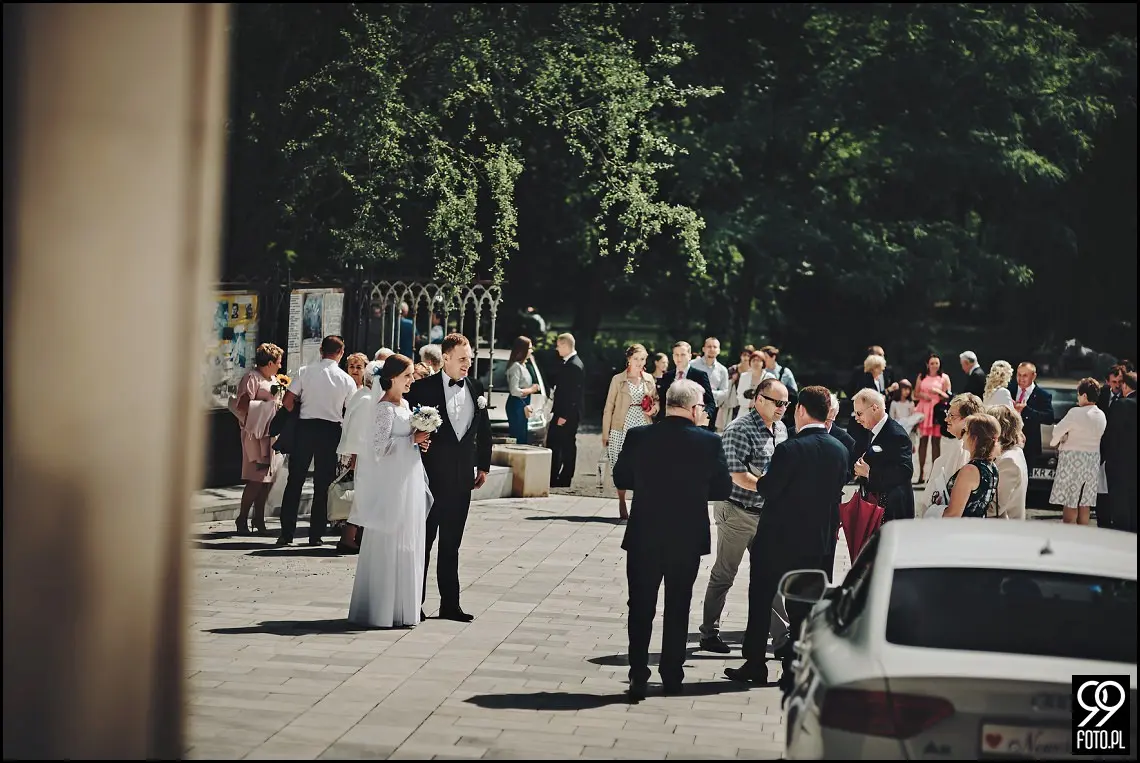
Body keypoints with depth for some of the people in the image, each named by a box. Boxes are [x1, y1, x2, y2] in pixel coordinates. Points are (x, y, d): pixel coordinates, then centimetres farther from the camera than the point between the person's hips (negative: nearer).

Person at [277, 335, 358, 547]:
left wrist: (296, 418, 11)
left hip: (305, 427, 0)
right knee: (323, 484, 8)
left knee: (295, 481, 6)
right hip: (331, 430, 0)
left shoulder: (305, 371, -1)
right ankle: (316, 534, 9)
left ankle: (286, 533, 4)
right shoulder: (346, 380, 0)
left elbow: (288, 401, -4)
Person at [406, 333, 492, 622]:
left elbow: (484, 430, 14)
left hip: (462, 478, 4)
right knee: (423, 540, 4)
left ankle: (450, 603, 17)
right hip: (431, 476, -4)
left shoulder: (476, 389, 7)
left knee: (451, 544, 12)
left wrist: (483, 466, 11)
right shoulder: (423, 388, -7)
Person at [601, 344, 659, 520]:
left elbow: (656, 400, 22)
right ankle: (622, 506, 13)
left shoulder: (649, 379, 10)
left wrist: (654, 409, -2)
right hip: (621, 430, -2)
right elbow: (609, 408, 3)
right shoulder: (618, 379, 3)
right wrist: (605, 434, -1)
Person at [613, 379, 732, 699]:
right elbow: (723, 489, -3)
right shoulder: (709, 442, -11)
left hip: (644, 537, 0)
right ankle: (672, 677, 21)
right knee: (677, 609, 15)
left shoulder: (638, 436, -9)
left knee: (641, 609, 10)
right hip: (688, 540, 0)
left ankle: (638, 678, 7)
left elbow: (620, 479, 1)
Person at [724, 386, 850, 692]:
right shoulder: (840, 451, -2)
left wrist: (762, 479, 5)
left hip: (778, 538, -4)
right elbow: (837, 491, 6)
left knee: (761, 601, 12)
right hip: (818, 541, 4)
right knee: (802, 607, 10)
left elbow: (768, 489, -15)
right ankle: (795, 670, 12)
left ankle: (756, 664, 17)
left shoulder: (790, 449, -19)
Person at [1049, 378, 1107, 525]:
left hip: (1073, 458, -7)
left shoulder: (1076, 413, -17)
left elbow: (1058, 431, -12)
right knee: (1085, 504, 12)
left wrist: (1055, 442, 8)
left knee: (1070, 503, -2)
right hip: (1093, 459, 7)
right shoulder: (1102, 416, 5)